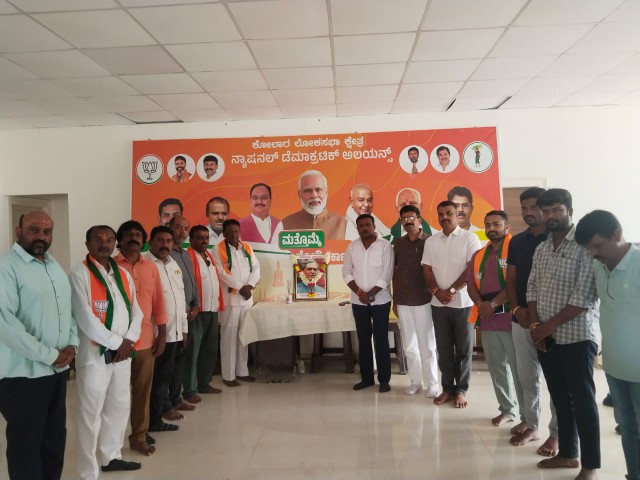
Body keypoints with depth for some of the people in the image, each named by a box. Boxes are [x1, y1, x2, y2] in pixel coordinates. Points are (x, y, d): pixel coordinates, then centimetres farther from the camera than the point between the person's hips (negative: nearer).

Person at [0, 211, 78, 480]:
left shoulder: (54, 266, 12)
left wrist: (72, 344, -2)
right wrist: (49, 355, -19)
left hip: (59, 370, 7)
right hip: (23, 374, -7)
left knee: (55, 438, 17)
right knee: (26, 443, 7)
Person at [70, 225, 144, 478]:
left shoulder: (123, 274, 11)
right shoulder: (79, 274, -10)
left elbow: (136, 311, 10)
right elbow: (85, 318, -16)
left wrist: (128, 341, -6)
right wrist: (116, 343, -13)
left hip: (123, 352, 7)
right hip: (94, 354, -6)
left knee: (119, 407, 17)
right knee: (90, 413, 2)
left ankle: (111, 457, 35)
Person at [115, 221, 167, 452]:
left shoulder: (151, 267, 8)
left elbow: (158, 302, 10)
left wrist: (161, 335, 7)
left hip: (145, 340, 4)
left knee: (143, 390, 10)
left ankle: (139, 436, 24)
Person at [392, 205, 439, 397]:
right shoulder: (398, 244, 8)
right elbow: (395, 273, 11)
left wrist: (435, 294, -8)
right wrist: (394, 300, 10)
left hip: (423, 300, -4)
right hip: (403, 301, 4)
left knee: (427, 344, 3)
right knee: (409, 345, 11)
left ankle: (432, 383, 14)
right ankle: (415, 381, 22)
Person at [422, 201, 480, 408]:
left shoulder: (469, 238, -4)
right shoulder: (431, 241, 8)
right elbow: (427, 270, 6)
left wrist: (452, 290, -13)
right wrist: (437, 291, -9)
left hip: (463, 302, -3)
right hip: (438, 303, 3)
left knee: (463, 348, 5)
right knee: (443, 347, 9)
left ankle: (461, 390, 17)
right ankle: (447, 388, 20)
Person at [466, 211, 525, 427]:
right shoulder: (478, 255, 17)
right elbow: (471, 284, 13)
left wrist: (494, 304, -15)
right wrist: (480, 304, -6)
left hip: (510, 318, -6)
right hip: (487, 319, 6)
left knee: (518, 369, -1)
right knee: (497, 368, 12)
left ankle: (527, 416, 11)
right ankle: (508, 409, 26)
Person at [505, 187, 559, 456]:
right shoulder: (517, 241, 9)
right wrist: (516, 309, -5)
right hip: (521, 319, 5)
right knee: (527, 377, 12)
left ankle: (556, 433, 17)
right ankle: (531, 425, 26)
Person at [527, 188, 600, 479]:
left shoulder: (585, 245, -12)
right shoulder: (541, 249, 10)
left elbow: (584, 296, -18)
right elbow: (532, 289, 12)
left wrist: (550, 325, -14)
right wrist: (535, 325, -1)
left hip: (577, 336, -6)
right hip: (546, 338, 6)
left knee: (582, 400, 2)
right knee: (560, 398, 15)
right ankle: (567, 454, 29)